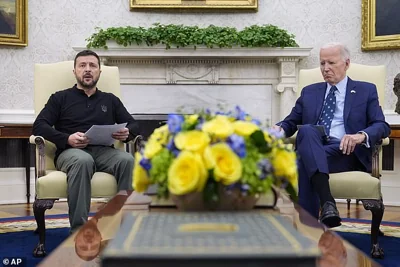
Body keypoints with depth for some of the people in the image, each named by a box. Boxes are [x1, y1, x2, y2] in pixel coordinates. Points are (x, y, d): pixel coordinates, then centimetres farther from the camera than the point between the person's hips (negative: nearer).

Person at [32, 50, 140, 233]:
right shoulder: (61, 98, 17)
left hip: (104, 151, 2)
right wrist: (67, 139, -14)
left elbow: (133, 125, 20)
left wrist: (127, 133, -7)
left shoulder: (111, 100, 25)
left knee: (127, 159, -33)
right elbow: (39, 126, 5)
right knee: (83, 160, -40)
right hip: (71, 152, -2)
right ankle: (78, 230, -40)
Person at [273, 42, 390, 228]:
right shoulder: (309, 92, 25)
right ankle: (326, 202, -48)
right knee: (307, 130, -35)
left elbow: (382, 126, 3)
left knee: (305, 163, -34)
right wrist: (280, 128, -6)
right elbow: (291, 122, 21)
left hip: (347, 152, -2)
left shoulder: (366, 91, 16)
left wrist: (361, 135, -21)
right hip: (313, 150, 3)